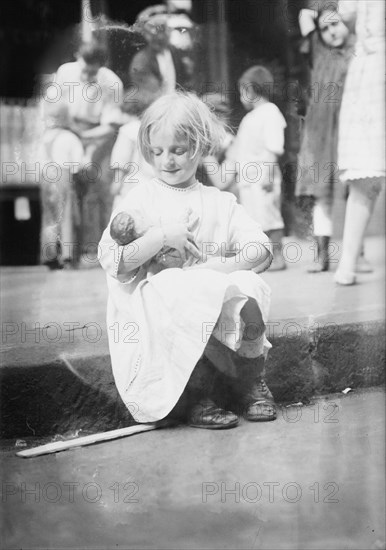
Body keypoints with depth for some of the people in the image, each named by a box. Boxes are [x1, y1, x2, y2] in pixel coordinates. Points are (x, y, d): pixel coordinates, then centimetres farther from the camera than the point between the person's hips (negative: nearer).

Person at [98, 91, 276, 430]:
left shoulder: (221, 202, 14)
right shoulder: (141, 199, 8)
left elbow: (261, 250, 4)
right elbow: (112, 260, -3)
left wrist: (225, 265, -15)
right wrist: (161, 237, -13)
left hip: (220, 292, 2)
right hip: (157, 309, -2)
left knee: (248, 291, -28)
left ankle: (251, 380, -4)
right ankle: (200, 396, -13)